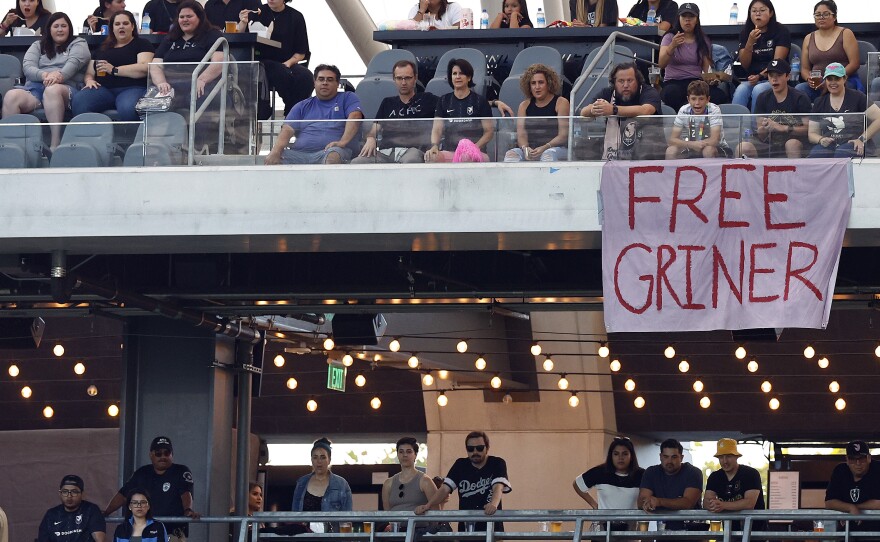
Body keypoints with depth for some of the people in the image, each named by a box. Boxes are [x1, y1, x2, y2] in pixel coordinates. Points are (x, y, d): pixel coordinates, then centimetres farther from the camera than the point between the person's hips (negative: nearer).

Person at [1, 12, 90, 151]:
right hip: (35, 87, 3)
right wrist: (44, 75, -17)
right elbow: (28, 67, 7)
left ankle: (55, 144, -46)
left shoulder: (78, 44, 16)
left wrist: (60, 75, -27)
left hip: (66, 87, -3)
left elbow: (74, 62, -5)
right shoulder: (38, 46, 24)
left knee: (52, 90, -41)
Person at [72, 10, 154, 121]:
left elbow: (144, 68, -5)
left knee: (128, 108, -43)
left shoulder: (141, 44, 13)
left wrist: (114, 70, -8)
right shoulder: (103, 48, 27)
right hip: (104, 89, 4)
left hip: (132, 88, -4)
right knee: (79, 101, -31)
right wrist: (89, 80, 0)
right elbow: (89, 73, 25)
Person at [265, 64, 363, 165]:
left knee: (334, 155, -40)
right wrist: (276, 150, -10)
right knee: (271, 159, -25)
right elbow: (288, 129, 13)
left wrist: (343, 142, -22)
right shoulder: (302, 106, 27)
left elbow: (354, 118, -1)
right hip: (299, 153, 3)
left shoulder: (347, 98, 19)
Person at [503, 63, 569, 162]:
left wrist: (545, 147, -20)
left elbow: (563, 135, -4)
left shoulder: (561, 103, 5)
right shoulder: (525, 105, 16)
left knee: (548, 154, -38)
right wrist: (525, 148, -19)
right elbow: (521, 134, 6)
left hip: (555, 148, -3)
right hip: (531, 149, 3)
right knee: (511, 154, -27)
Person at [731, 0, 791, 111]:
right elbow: (744, 64, 3)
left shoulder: (780, 31, -1)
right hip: (752, 79, 3)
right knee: (741, 89, -30)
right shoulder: (745, 32, 9)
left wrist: (760, 76, -20)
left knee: (758, 90, -34)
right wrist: (750, 42, -12)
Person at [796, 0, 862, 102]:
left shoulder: (845, 34, 5)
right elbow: (804, 69, 17)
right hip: (816, 84, 3)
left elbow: (854, 64, -3)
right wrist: (809, 79, -8)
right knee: (798, 89, -30)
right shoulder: (809, 39, 17)